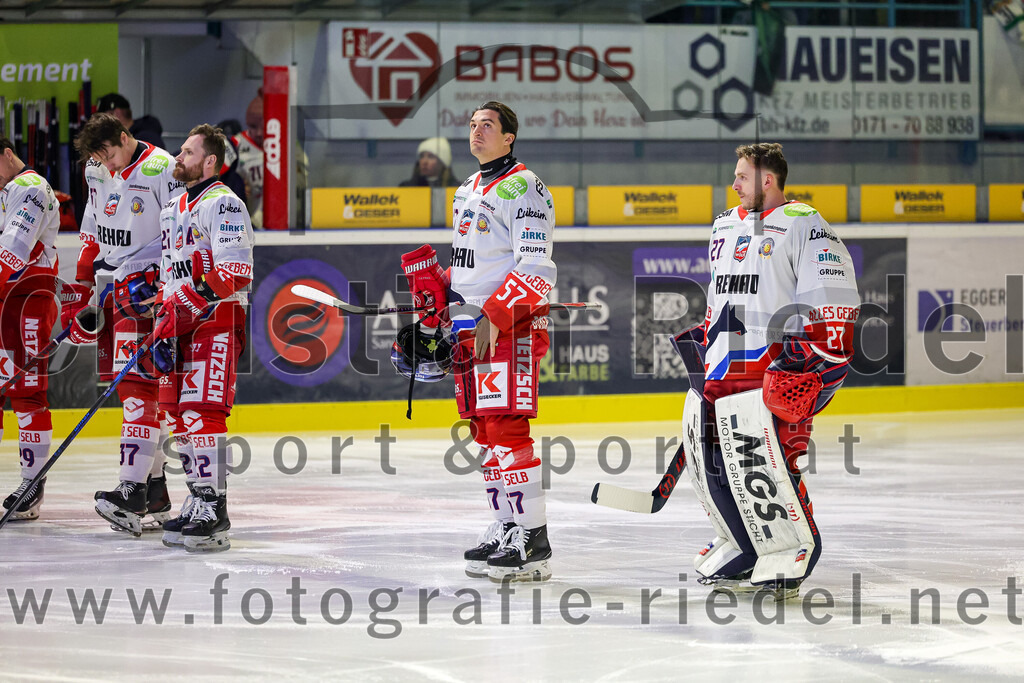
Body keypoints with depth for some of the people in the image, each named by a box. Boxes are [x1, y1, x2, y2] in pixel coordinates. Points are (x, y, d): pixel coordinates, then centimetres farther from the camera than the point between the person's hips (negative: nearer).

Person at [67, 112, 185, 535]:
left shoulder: (162, 170, -13)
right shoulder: (97, 171, 12)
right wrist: (81, 288, 18)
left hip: (145, 286, -8)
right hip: (110, 285, 8)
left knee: (136, 381, -17)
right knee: (124, 382, 6)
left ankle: (134, 491, -25)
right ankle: (156, 490, 11)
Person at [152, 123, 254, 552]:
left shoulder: (222, 204, -9)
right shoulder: (173, 211, 21)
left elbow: (234, 272, -19)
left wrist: (191, 300, -25)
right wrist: (163, 331, 13)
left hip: (217, 322, -9)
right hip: (183, 325, 9)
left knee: (202, 411, -16)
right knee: (178, 414, 9)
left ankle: (214, 511, -17)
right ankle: (199, 500, 16)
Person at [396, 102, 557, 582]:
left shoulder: (523, 188, -10)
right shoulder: (468, 190, 19)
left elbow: (534, 268, -18)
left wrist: (493, 319, -23)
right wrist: (434, 321, 20)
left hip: (512, 326, -9)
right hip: (470, 327, 9)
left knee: (506, 428, -14)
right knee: (484, 431, 9)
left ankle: (533, 541, -14)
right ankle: (506, 528, 15)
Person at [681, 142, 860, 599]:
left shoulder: (803, 227, -7)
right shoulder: (725, 227, 20)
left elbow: (834, 303, -13)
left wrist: (811, 360, -20)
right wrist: (701, 339, 25)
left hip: (774, 366, -9)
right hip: (722, 366, 9)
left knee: (761, 460, -18)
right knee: (709, 457, 6)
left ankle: (789, 553, -7)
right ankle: (741, 546, 21)